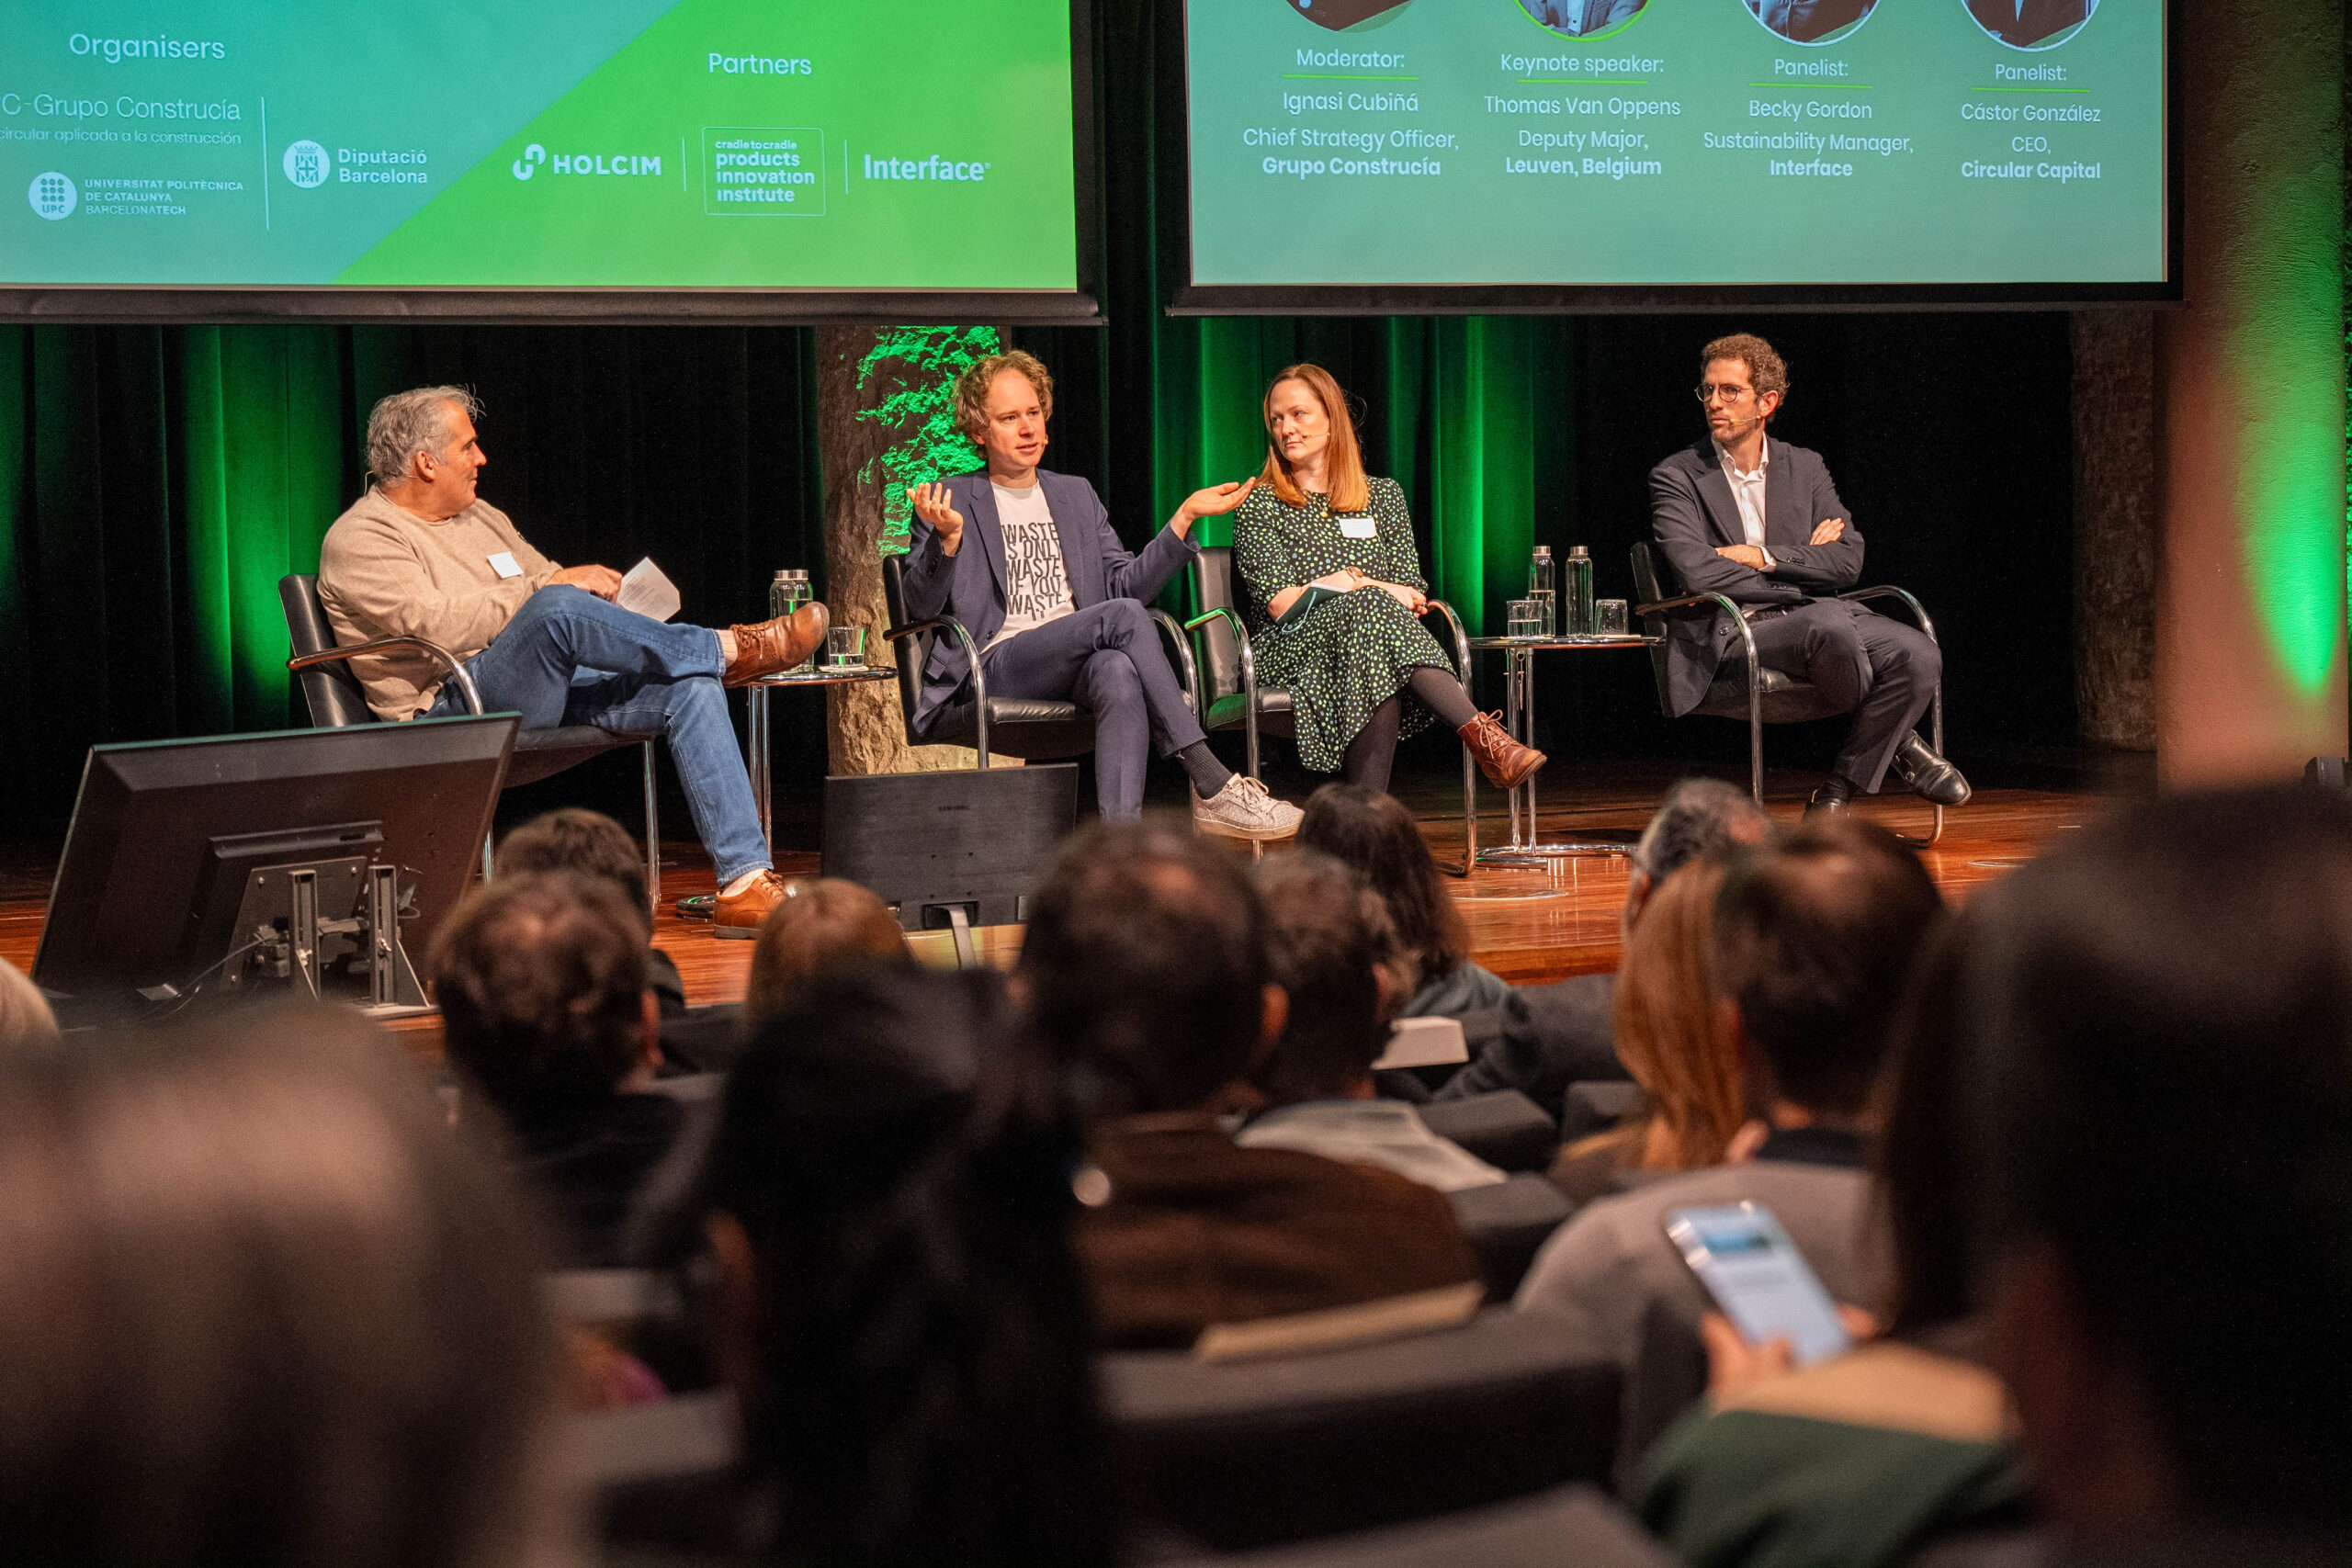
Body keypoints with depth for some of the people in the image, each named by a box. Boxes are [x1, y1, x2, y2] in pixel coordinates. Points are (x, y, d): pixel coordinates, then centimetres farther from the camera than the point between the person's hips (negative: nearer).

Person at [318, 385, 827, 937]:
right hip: (451, 709, -8)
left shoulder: (480, 518, 23)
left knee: (692, 688, -16)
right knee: (558, 608, -36)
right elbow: (436, 624, -19)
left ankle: (746, 884, -23)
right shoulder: (360, 540, -3)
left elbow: (548, 578, 28)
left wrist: (593, 586, 4)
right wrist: (552, 585, -16)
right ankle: (729, 651, -17)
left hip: (548, 684, 8)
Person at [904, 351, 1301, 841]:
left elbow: (1126, 585, 16)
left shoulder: (1077, 495, 25)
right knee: (1124, 617, -30)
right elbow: (921, 606, -1)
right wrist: (947, 539, -20)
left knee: (1119, 674, -36)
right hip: (998, 667, -3)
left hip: (1081, 663, 4)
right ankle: (1212, 786, -33)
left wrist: (1185, 516, 7)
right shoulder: (951, 500, 10)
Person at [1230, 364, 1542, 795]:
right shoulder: (1260, 505, 8)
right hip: (1289, 650, -3)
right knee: (1370, 607, -37)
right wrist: (1369, 590, -12)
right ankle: (1480, 735, -51)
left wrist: (1350, 582, -10)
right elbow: (1281, 604, -5)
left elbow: (1412, 595, 9)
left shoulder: (1383, 496, 17)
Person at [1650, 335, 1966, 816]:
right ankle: (1900, 742, -7)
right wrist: (1802, 565, -7)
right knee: (1828, 623, -36)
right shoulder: (1676, 477, 2)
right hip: (1730, 634, -5)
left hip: (1818, 619, 5)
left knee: (1919, 656, -23)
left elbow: (1848, 560, 3)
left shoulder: (1806, 468, 15)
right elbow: (1696, 573, -14)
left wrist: (1763, 556, -11)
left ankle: (1838, 792, -12)